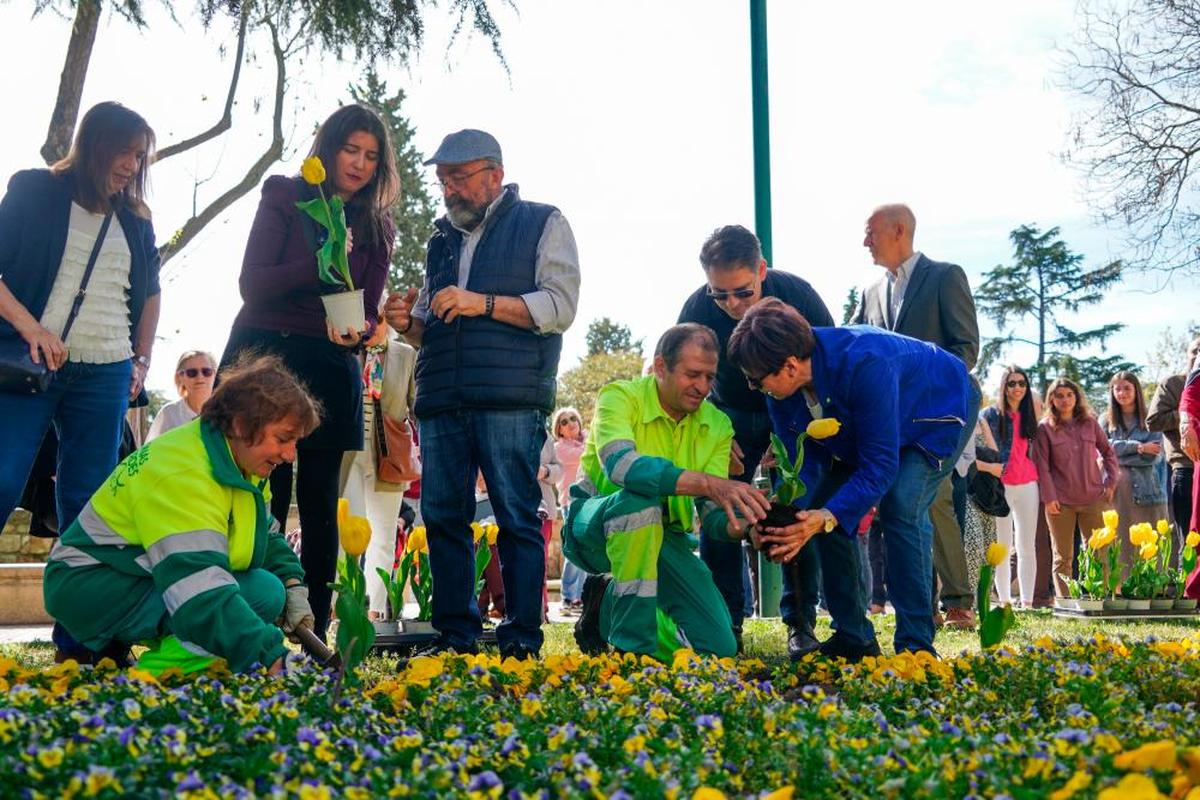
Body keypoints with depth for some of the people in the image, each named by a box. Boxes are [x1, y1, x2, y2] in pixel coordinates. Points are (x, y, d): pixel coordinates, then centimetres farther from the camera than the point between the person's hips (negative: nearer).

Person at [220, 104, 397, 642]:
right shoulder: (286, 199, 5)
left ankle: (314, 633, 5)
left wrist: (357, 331, -14)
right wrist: (319, 264, -21)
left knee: (320, 505, 2)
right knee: (264, 502, -5)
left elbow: (369, 310, 10)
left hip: (331, 373, 3)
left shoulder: (376, 228, 14)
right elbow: (254, 284, -5)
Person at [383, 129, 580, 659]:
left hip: (510, 401, -5)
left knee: (517, 517, -5)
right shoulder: (443, 240, 25)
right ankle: (454, 633, 12)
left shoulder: (542, 224, 8)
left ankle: (522, 638, 0)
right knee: (442, 516, 3)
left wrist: (483, 302, -13)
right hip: (442, 402, 6)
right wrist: (408, 323, 6)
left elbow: (560, 306, -5)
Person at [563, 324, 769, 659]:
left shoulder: (717, 426, -2)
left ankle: (611, 604, 16)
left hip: (662, 537, 5)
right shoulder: (620, 397, -17)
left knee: (719, 646, -8)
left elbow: (713, 516, -8)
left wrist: (747, 523, -32)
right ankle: (634, 644, -26)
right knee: (640, 499, -39)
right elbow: (620, 465, -38)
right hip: (594, 528, -5)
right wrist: (709, 483, -48)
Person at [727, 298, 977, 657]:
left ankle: (915, 644, -18)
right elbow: (799, 463, -17)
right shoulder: (781, 391, -20)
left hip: (942, 407, -7)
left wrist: (829, 518, -52)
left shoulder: (864, 364, -43)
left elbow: (880, 463, -41)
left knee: (901, 506, -28)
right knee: (822, 508, -4)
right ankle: (853, 638, 7)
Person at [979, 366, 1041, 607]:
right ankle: (1004, 602, 5)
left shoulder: (1028, 416, 12)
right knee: (1002, 546, 1)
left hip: (1027, 485, 4)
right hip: (1000, 485, -4)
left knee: (1027, 546, 3)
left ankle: (1027, 602, 6)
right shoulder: (990, 414, -1)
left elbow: (1033, 451, 18)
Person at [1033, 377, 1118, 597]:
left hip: (1093, 498, 2)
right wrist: (1048, 497, -9)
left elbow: (1108, 453, 16)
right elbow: (1042, 465, -3)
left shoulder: (1090, 423, 9)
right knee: (1063, 558, 4)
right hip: (1060, 502, -2)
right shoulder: (1045, 428, 0)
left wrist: (1110, 483, 6)